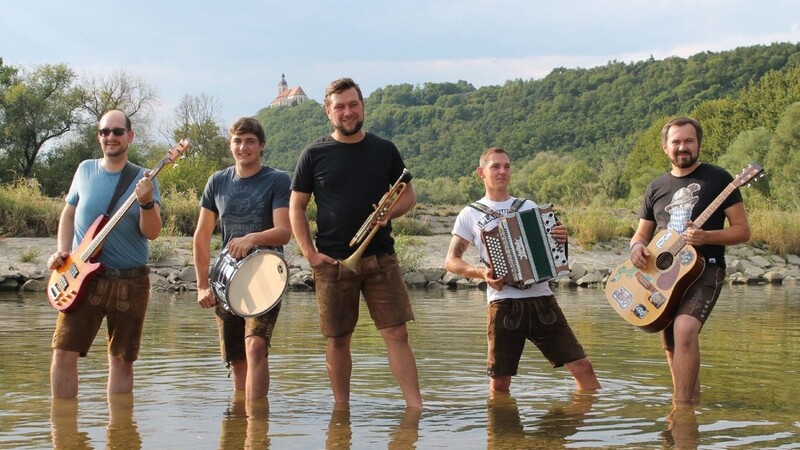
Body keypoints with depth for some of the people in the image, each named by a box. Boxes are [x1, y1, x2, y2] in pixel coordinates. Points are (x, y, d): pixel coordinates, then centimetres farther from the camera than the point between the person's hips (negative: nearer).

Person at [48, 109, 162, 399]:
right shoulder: (85, 170, 8)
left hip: (130, 280, -1)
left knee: (122, 359, 6)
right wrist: (62, 251, 5)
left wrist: (147, 203, -28)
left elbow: (151, 232, -10)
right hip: (82, 277, 2)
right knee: (64, 351, -6)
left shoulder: (142, 180, 0)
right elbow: (68, 214, 19)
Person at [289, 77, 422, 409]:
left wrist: (390, 212, -8)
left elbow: (409, 194, 14)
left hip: (380, 258, 1)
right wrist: (309, 253, -5)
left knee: (397, 334, -6)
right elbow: (296, 207, 5)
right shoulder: (314, 155, 3)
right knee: (338, 340, 5)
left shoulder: (384, 150, 7)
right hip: (333, 262, 0)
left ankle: (416, 407, -4)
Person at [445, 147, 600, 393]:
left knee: (582, 366, -3)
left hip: (542, 300, 2)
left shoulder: (528, 206, 16)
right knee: (499, 382, 0)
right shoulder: (470, 214, 8)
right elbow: (451, 261, 6)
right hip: (504, 304, -2)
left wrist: (561, 239, -5)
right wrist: (482, 272, -12)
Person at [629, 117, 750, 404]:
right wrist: (637, 247, -6)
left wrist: (706, 237, -21)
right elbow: (642, 233, 19)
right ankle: (693, 402, 31)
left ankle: (681, 405, -21)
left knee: (684, 330, -27)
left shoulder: (717, 179, -2)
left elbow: (742, 231, -4)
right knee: (671, 345, 10)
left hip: (704, 269, -6)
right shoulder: (657, 188, 11)